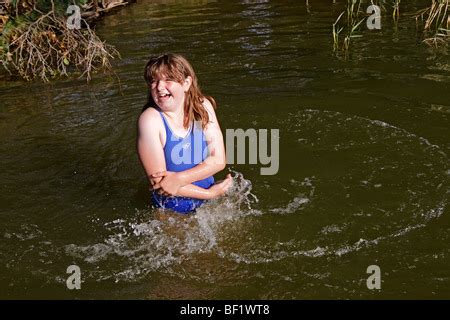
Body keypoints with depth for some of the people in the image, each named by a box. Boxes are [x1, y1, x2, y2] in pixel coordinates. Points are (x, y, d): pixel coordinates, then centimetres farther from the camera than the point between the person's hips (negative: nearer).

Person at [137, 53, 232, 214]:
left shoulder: (203, 107, -7)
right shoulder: (150, 120, -19)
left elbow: (218, 160, -10)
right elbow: (159, 181, -20)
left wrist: (179, 179, -24)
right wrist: (210, 193, -18)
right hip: (172, 212, -3)